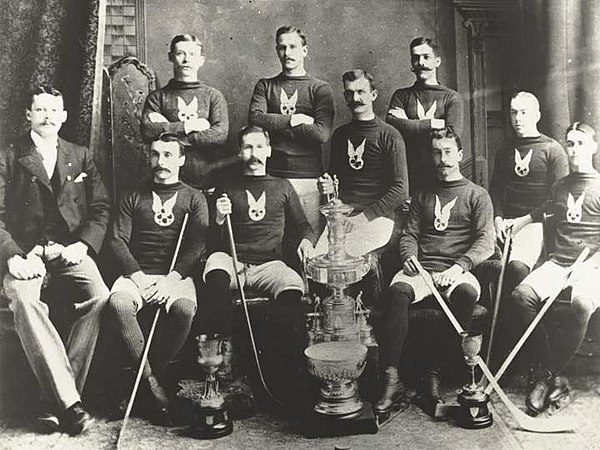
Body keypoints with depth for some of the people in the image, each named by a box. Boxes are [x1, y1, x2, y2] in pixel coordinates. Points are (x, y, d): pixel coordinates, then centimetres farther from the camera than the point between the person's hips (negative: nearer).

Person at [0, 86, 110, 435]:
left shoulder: (82, 157, 18)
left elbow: (101, 207, 12)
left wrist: (84, 244, -6)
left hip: (70, 249, 2)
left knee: (100, 297, -30)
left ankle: (56, 400, -23)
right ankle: (69, 401, -33)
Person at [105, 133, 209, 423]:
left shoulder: (194, 198, 14)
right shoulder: (133, 198, 18)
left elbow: (197, 246, 2)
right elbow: (117, 241, 7)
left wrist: (171, 279, -14)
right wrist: (138, 277, -9)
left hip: (177, 275, -1)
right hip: (136, 272, 2)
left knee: (184, 309, -35)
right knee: (117, 304, -32)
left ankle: (144, 377, -15)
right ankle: (151, 383, -21)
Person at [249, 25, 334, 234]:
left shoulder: (320, 89, 6)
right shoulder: (265, 86, 15)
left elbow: (322, 133, -10)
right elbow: (255, 119, -4)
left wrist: (275, 126, -6)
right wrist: (293, 119, -8)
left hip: (308, 178, -1)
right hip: (271, 177, 2)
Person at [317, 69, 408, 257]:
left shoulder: (389, 136, 1)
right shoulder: (340, 134, 18)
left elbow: (400, 191, -6)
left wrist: (363, 216, -12)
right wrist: (328, 186, 8)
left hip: (377, 219, -5)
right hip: (341, 218, 5)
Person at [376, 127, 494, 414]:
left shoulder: (477, 195, 13)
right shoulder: (423, 196, 24)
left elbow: (486, 242, 2)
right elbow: (409, 235, 18)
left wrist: (459, 266, -15)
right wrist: (409, 256, -6)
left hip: (457, 271, -2)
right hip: (422, 268, 2)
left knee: (467, 293, -37)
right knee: (396, 291, -32)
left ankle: (435, 374, -28)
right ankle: (391, 379, -34)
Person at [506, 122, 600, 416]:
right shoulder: (560, 187, 20)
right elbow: (541, 214, 40)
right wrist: (512, 224, 27)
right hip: (557, 262, 5)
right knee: (521, 296, -26)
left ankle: (552, 373, -20)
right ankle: (551, 374, -19)